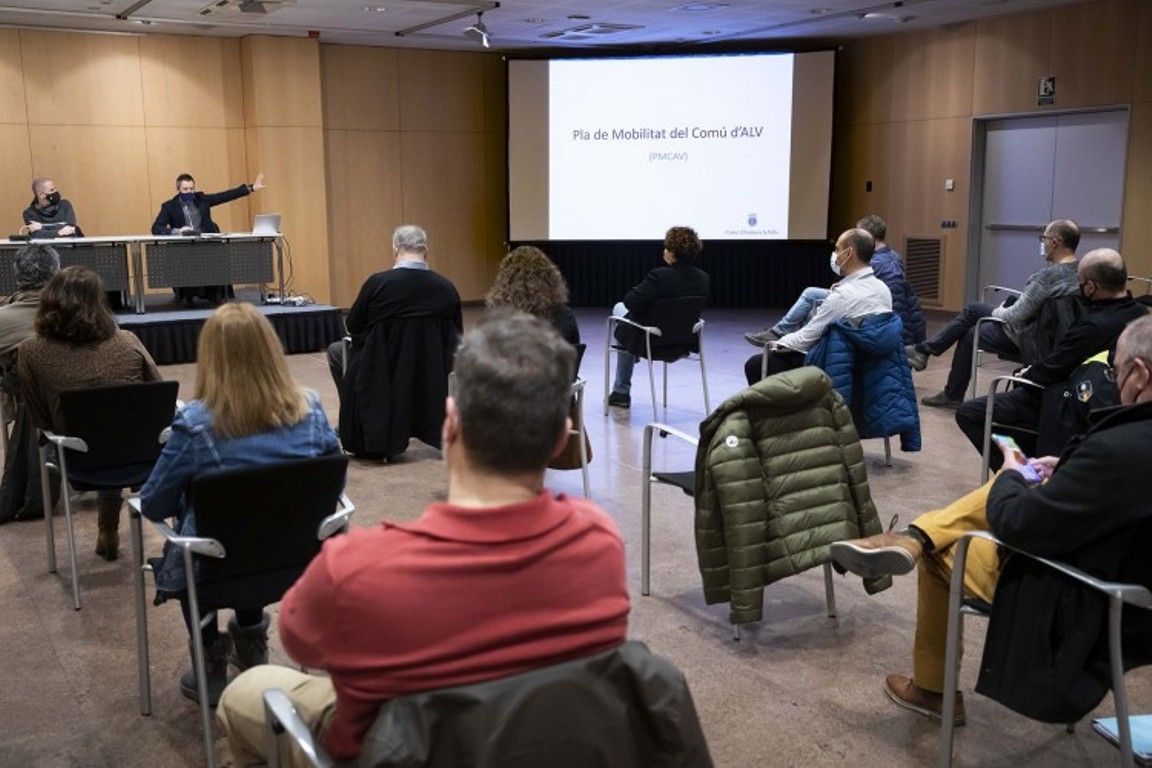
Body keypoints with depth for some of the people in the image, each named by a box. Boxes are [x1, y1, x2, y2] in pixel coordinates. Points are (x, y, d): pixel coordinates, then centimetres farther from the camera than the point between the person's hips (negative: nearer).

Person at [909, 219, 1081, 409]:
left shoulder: (1049, 275, -30)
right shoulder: (1078, 270, -2)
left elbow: (1017, 316, -26)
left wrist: (997, 312, -6)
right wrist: (1005, 308, 6)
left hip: (1024, 337, -8)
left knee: (969, 335, 15)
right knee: (972, 310, 15)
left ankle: (952, 395, 31)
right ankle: (923, 350, 20)